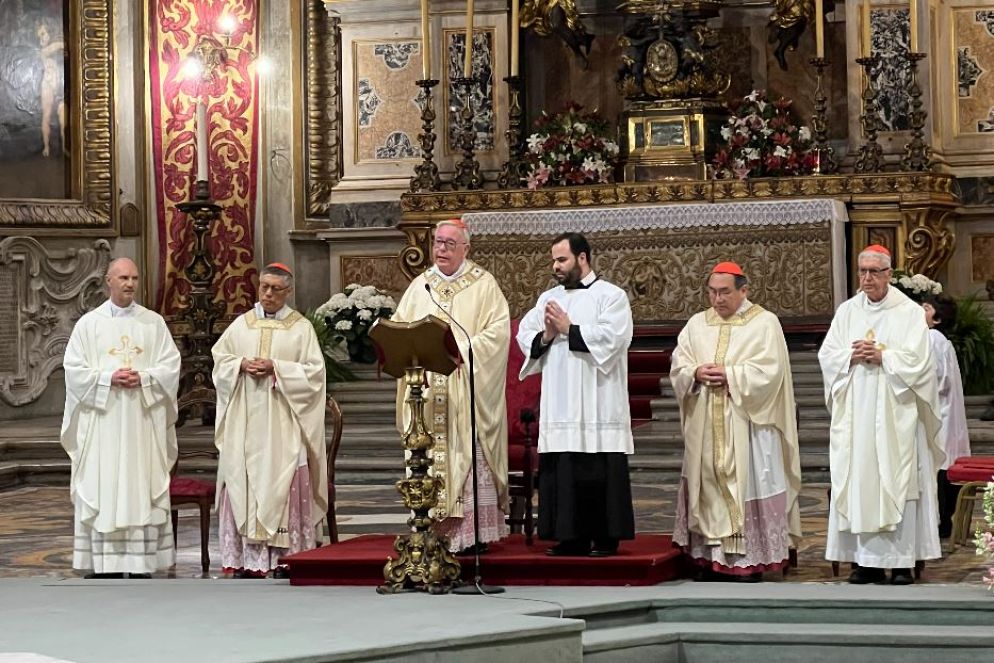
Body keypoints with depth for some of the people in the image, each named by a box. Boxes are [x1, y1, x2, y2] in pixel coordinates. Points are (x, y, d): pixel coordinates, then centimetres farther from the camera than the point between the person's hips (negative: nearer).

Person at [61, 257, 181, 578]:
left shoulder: (154, 322, 8)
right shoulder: (89, 323, 5)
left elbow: (171, 366, 4)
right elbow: (74, 369, 0)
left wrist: (143, 377, -13)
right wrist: (109, 377, -14)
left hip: (143, 422, 1)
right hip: (102, 423, -1)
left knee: (142, 489, -1)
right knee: (102, 488, -3)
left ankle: (141, 562, 2)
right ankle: (104, 563, -1)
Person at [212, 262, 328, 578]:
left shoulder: (301, 327, 4)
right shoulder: (241, 324, 13)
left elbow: (313, 371, -2)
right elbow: (220, 358, 14)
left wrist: (275, 368, -14)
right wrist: (241, 365, -6)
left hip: (281, 421, -3)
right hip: (245, 420, 3)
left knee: (281, 483, -6)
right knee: (242, 480, -2)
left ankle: (284, 556, -3)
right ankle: (247, 558, 0)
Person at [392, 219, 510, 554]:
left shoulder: (483, 284, 3)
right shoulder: (420, 287, 16)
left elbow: (498, 329, -7)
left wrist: (462, 349, -16)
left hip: (468, 385, -4)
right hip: (427, 390, 4)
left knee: (469, 459, -7)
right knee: (428, 462, -1)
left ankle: (473, 533, -6)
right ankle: (434, 530, 1)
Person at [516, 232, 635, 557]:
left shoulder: (611, 296, 1)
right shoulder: (549, 298, 18)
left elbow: (611, 337, -14)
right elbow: (524, 335, 13)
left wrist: (568, 329, -10)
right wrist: (545, 337, -7)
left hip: (597, 405, -5)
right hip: (559, 404, 5)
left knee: (599, 473, -6)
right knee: (561, 471, 2)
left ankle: (605, 537, 0)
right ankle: (572, 538, 8)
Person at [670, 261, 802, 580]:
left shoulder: (764, 323, 0)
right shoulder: (697, 324, 13)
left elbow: (769, 370, -10)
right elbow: (678, 365, 8)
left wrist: (729, 375, -16)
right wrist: (696, 373, -13)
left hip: (746, 424, -4)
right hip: (705, 427, 4)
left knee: (746, 485, -4)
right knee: (708, 485, 4)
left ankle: (749, 560, -1)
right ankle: (711, 556, 8)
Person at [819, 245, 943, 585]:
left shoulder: (909, 312, 0)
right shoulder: (847, 311, 11)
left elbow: (918, 360, -6)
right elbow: (827, 355, 8)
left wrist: (881, 357, -14)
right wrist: (852, 356, -10)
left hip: (894, 414, -3)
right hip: (856, 414, 3)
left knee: (897, 481, -5)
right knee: (858, 479, 0)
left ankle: (901, 560, -2)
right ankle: (867, 559, 3)